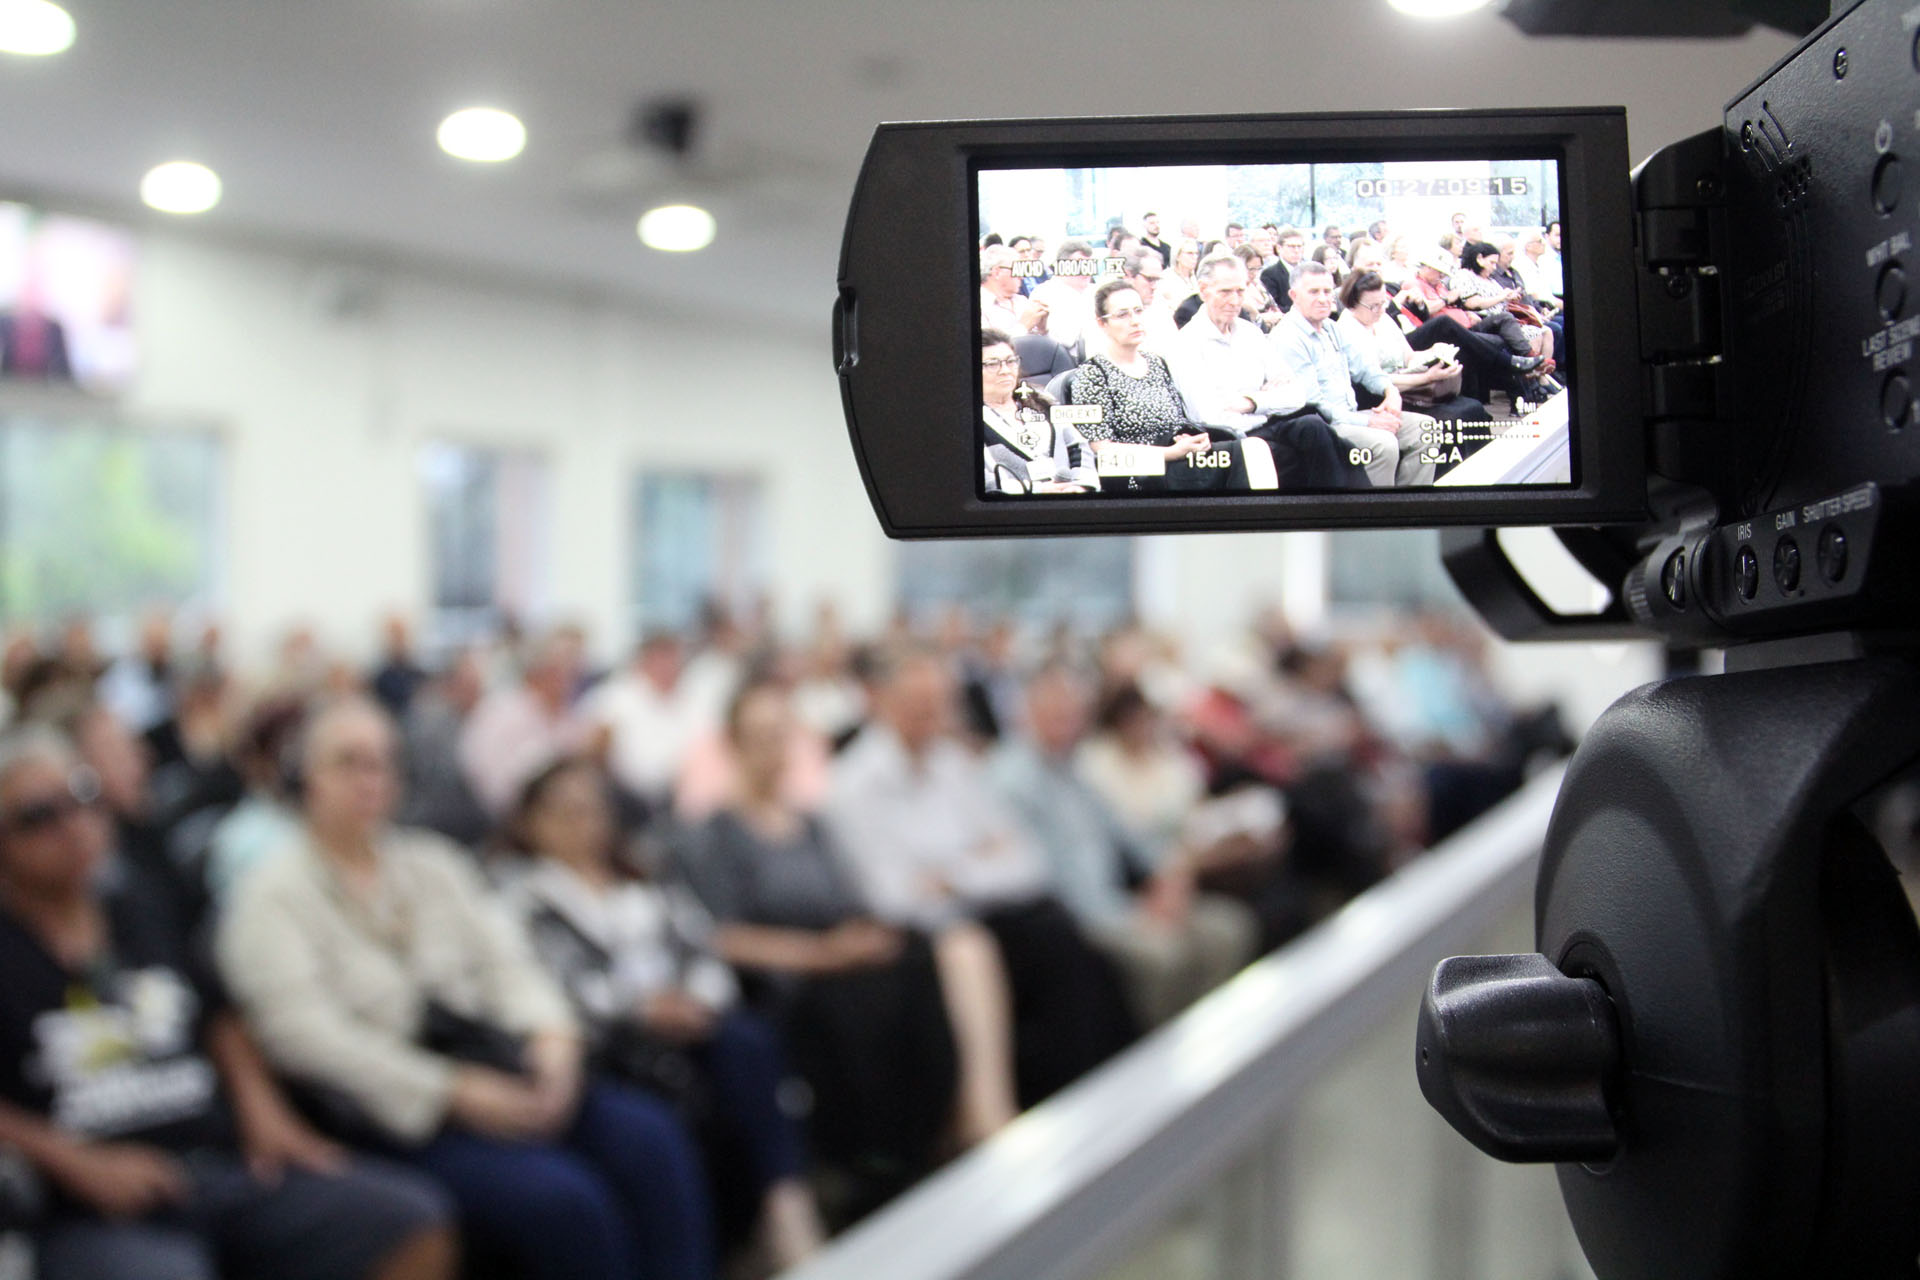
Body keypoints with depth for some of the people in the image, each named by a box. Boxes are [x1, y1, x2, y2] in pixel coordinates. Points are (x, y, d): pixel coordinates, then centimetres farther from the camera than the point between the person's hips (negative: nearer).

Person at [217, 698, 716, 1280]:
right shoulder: (270, 897, 2)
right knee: (561, 1197, -29)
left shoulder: (434, 862, 21)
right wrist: (452, 1094, -17)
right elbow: (305, 1033, -10)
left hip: (502, 1080, 6)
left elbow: (505, 960, 15)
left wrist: (552, 1038, -8)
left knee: (649, 1137, -20)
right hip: (393, 1115, -6)